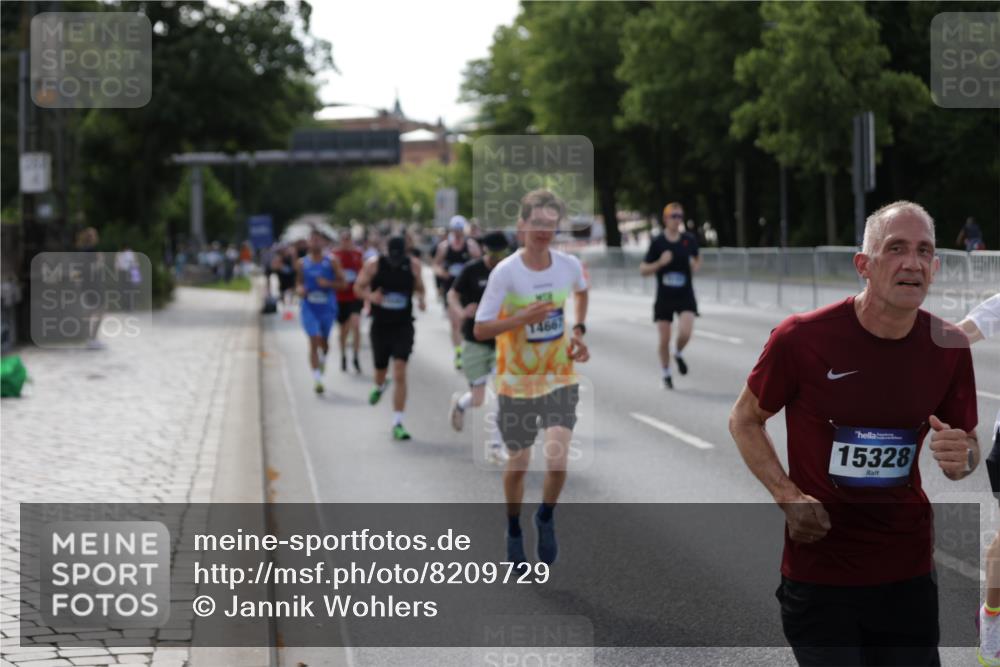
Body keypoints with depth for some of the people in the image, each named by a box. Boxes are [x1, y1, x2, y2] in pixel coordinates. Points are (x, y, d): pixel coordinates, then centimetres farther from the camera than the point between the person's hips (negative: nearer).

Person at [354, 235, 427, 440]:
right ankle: (380, 386, 54)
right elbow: (358, 287, 1)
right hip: (380, 326, 1)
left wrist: (421, 298, -10)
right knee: (380, 370, 13)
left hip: (403, 326, -1)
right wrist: (370, 296, -20)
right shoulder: (374, 265, -7)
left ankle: (397, 423, -10)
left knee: (400, 374, -12)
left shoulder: (413, 265, -3)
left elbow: (419, 286, 13)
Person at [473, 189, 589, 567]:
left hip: (560, 379, 2)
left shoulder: (570, 265, -5)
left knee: (557, 458, -17)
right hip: (516, 382, -1)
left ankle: (546, 519, 12)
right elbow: (480, 329, -14)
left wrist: (578, 330, 6)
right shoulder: (505, 273, -16)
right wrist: (522, 317, -28)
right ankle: (514, 529, 36)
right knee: (518, 462, 9)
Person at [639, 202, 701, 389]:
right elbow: (643, 270, -2)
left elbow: (696, 261, 19)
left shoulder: (690, 240, 2)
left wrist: (696, 265, -5)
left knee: (685, 333, -19)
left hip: (685, 296, 1)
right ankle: (666, 374, 24)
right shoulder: (657, 242, -5)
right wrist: (660, 263, -18)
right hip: (664, 296, -1)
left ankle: (678, 354, 16)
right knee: (664, 340, 3)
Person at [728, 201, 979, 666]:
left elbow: (968, 443, 12)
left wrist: (961, 458, -13)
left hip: (909, 573, 4)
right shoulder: (801, 338, -14)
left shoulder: (948, 346, -4)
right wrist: (788, 496, -12)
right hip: (819, 575, -3)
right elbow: (744, 421, 2)